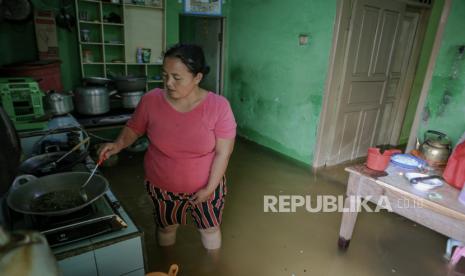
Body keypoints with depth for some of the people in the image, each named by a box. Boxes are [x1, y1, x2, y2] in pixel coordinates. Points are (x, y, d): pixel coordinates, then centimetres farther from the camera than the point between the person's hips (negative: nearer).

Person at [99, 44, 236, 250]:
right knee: (166, 227, 24)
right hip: (162, 186, 2)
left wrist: (209, 188, -15)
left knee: (210, 228, 20)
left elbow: (223, 153, -16)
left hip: (204, 187, -1)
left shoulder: (218, 106, -21)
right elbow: (133, 128, 3)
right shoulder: (151, 100, -15)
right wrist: (119, 144, -16)